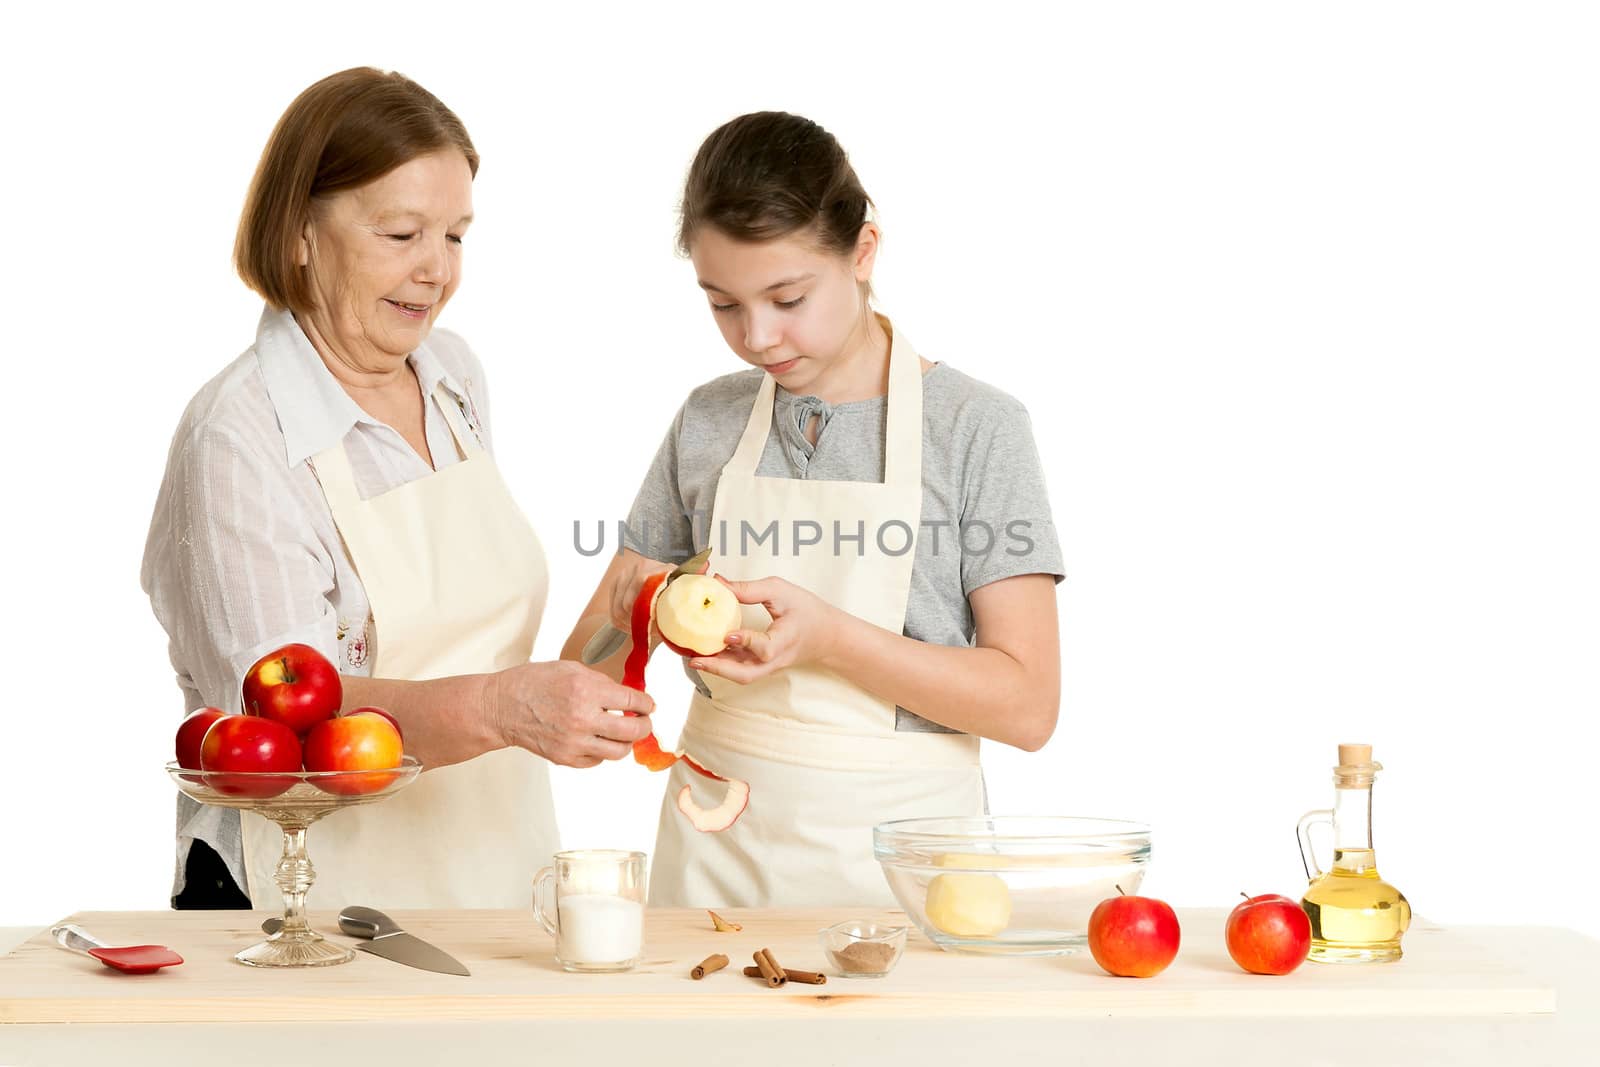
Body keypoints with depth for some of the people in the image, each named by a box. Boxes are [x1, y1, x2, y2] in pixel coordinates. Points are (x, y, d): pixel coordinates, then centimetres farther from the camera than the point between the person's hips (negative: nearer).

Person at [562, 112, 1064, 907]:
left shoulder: (975, 427, -7)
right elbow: (585, 673, 8)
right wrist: (634, 614, -15)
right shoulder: (708, 425, 4)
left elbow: (1026, 706, -11)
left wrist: (825, 634, -23)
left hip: (896, 850, -3)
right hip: (718, 852, 3)